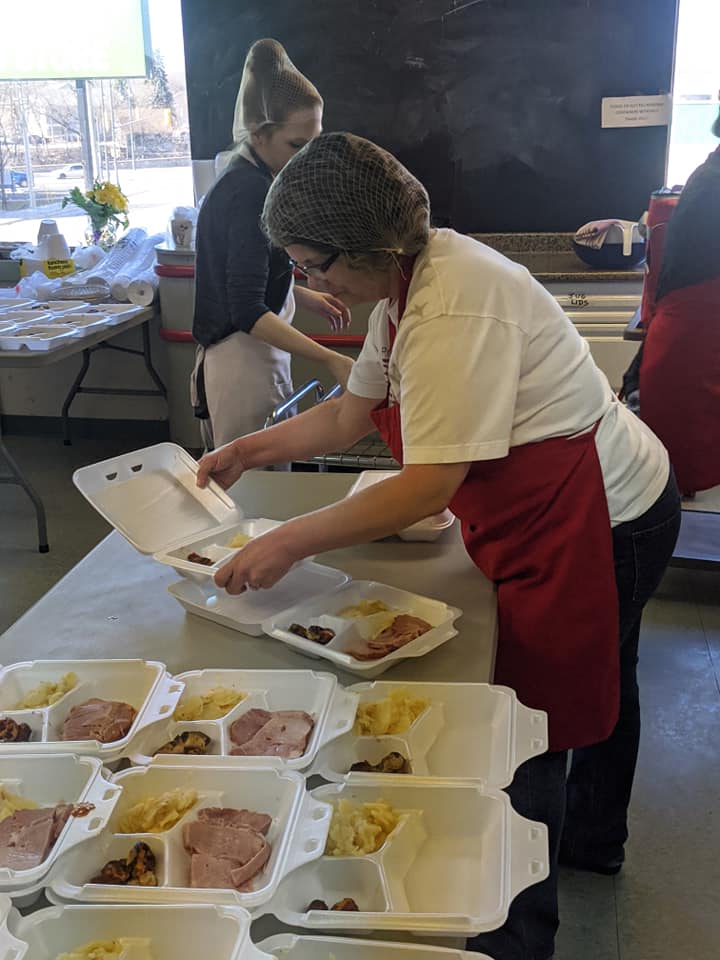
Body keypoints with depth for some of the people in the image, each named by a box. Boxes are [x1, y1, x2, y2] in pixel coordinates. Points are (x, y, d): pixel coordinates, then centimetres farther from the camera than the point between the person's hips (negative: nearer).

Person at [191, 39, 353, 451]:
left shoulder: (243, 180, 11)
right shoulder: (250, 193, -18)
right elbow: (247, 311, -24)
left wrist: (306, 297, 14)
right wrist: (332, 360, -30)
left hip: (253, 357, 10)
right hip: (244, 362, -10)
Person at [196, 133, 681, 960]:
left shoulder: (453, 308, -30)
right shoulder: (408, 283, 2)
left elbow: (430, 486, -31)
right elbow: (353, 413, 9)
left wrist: (291, 543, -27)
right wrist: (250, 450, 3)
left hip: (596, 522, -10)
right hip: (599, 509, 10)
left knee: (533, 714, 3)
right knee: (594, 678, 28)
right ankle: (592, 840, 54)